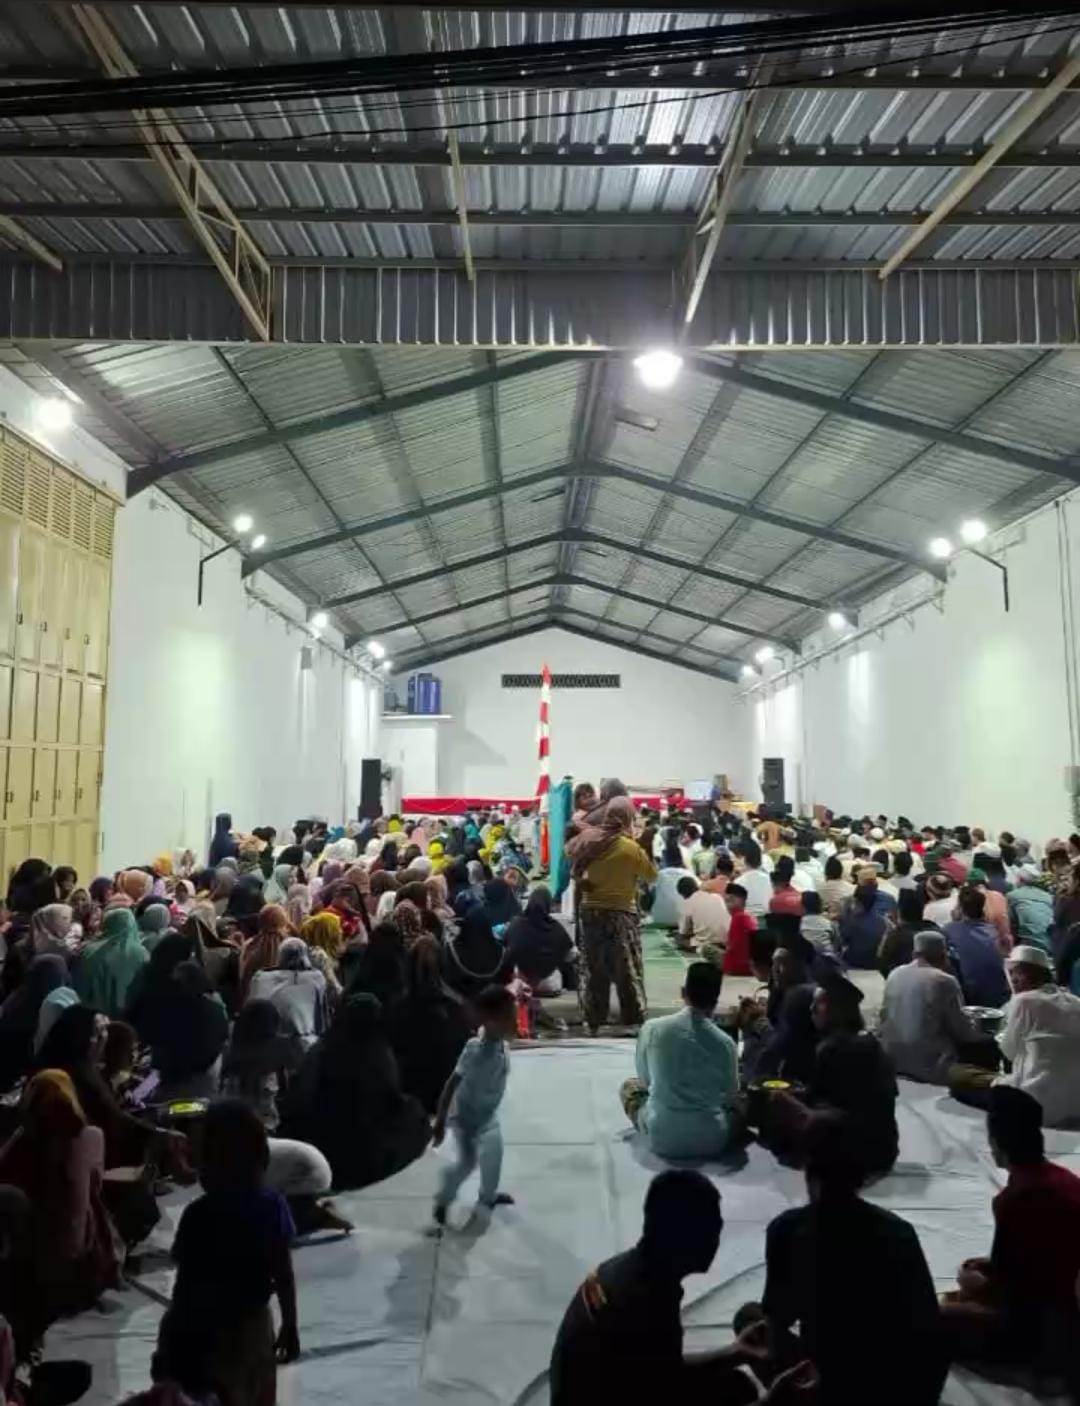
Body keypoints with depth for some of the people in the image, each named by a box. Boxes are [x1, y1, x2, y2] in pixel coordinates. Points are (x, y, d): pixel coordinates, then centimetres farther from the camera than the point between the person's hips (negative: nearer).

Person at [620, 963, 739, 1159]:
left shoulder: (652, 1028, -7)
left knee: (630, 1086, 25)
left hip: (662, 1139, 0)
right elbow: (730, 1096, 5)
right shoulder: (725, 1042, -9)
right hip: (712, 1141, 0)